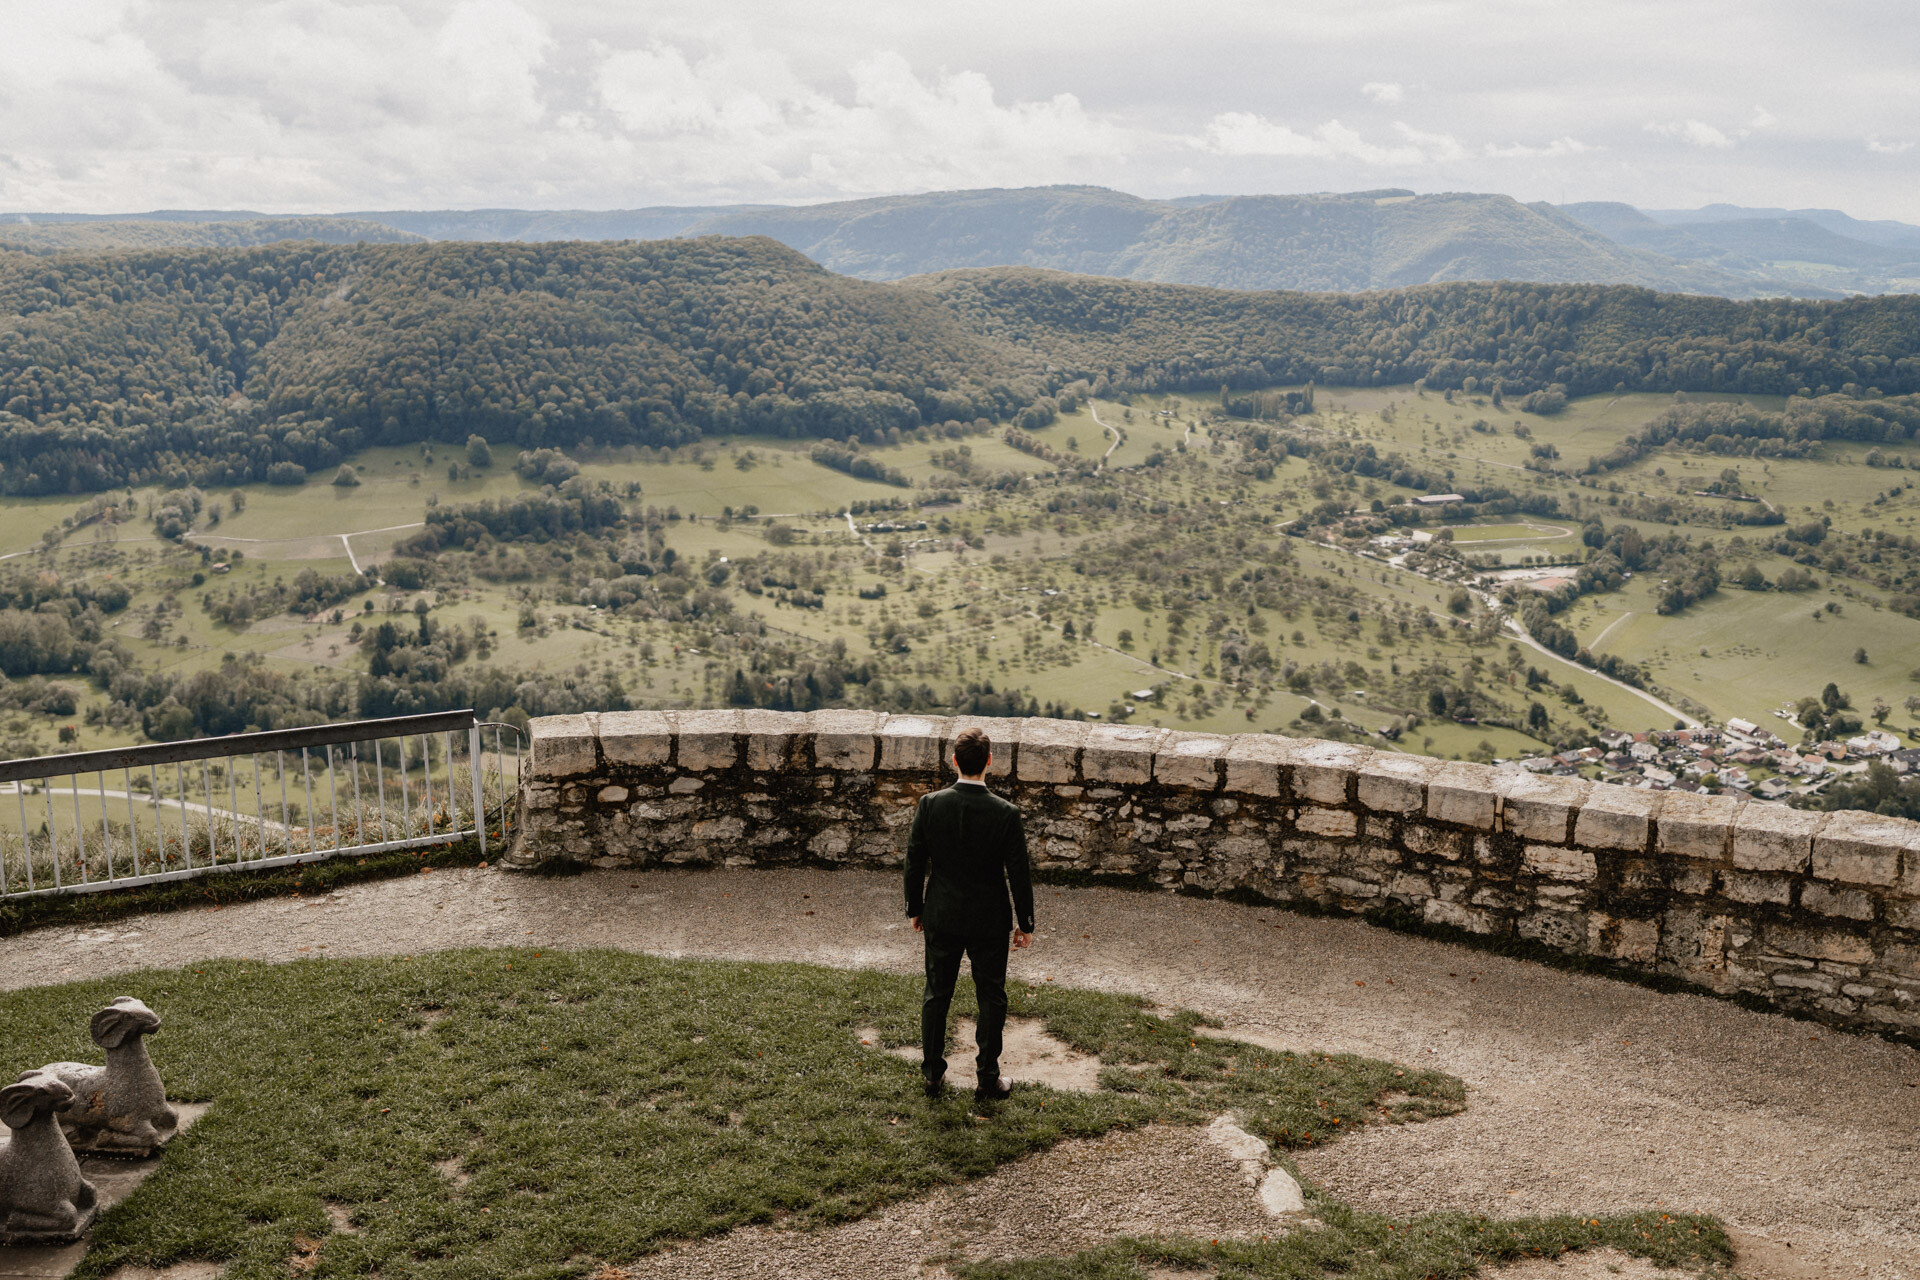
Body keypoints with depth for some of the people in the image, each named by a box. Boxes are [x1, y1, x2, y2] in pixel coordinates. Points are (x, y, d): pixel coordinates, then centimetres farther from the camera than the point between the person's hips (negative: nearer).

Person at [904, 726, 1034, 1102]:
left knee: (936, 995, 17)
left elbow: (914, 862, -3)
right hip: (989, 922, -2)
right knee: (991, 999, 13)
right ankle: (988, 1080, 20)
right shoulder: (1005, 813, -18)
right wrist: (1025, 923, 1)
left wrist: (915, 909, 11)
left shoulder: (930, 805, -12)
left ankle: (933, 1074, 27)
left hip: (941, 916, 2)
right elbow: (1019, 873, -12)